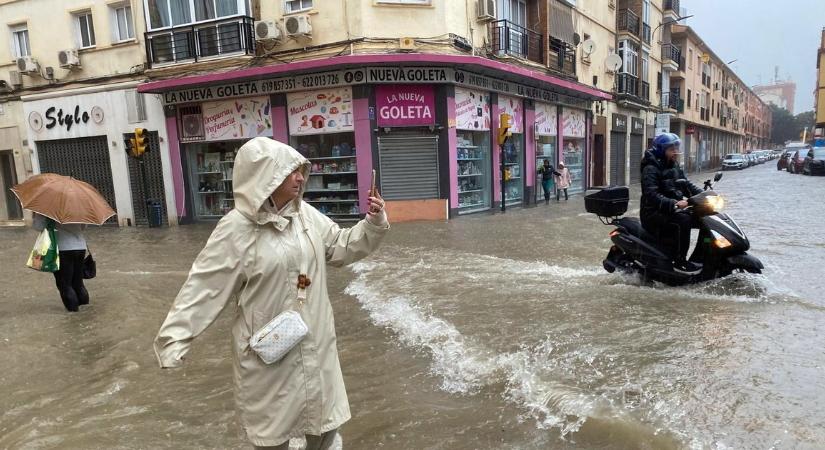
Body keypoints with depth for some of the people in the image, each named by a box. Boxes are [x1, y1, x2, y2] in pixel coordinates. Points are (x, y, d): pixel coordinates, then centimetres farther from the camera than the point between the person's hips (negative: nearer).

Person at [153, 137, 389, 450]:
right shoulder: (237, 229, -18)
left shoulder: (306, 214, -1)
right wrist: (174, 337, -16)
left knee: (325, 418, 21)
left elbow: (342, 248, 7)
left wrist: (374, 223, -7)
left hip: (314, 342, 5)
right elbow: (204, 286, -15)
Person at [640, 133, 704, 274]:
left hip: (672, 210, 9)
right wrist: (674, 204, -36)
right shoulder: (651, 169, -15)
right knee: (683, 219, -31)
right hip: (654, 213, -9)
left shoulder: (674, 166, 14)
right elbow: (651, 195, -26)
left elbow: (686, 185, 16)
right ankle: (679, 262, -25)